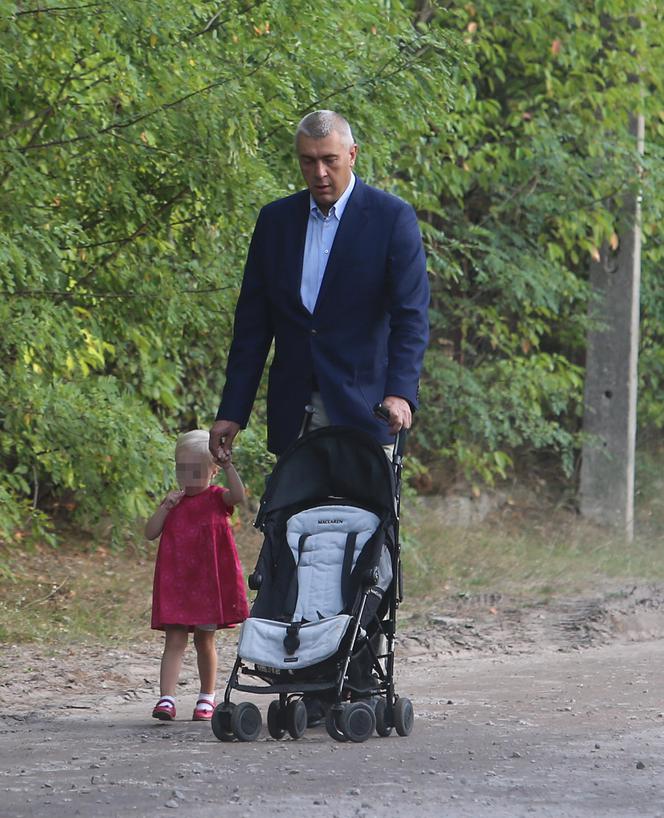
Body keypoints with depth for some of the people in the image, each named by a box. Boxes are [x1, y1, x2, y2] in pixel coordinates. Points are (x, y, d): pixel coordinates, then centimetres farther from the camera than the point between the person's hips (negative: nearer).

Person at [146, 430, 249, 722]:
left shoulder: (217, 498, 0)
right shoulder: (173, 502, 9)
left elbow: (238, 495, -23)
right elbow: (150, 533, 1)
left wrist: (228, 465, -32)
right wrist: (166, 507, -11)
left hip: (209, 582, -2)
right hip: (176, 582, 2)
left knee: (204, 640, 10)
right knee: (175, 640, -6)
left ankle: (207, 698, 24)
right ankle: (166, 698, -16)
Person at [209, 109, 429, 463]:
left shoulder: (393, 218, -1)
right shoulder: (275, 219, 11)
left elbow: (411, 315, -8)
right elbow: (252, 323, 12)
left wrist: (400, 393, -24)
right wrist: (231, 413, 7)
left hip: (362, 410, -3)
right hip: (293, 416, 3)